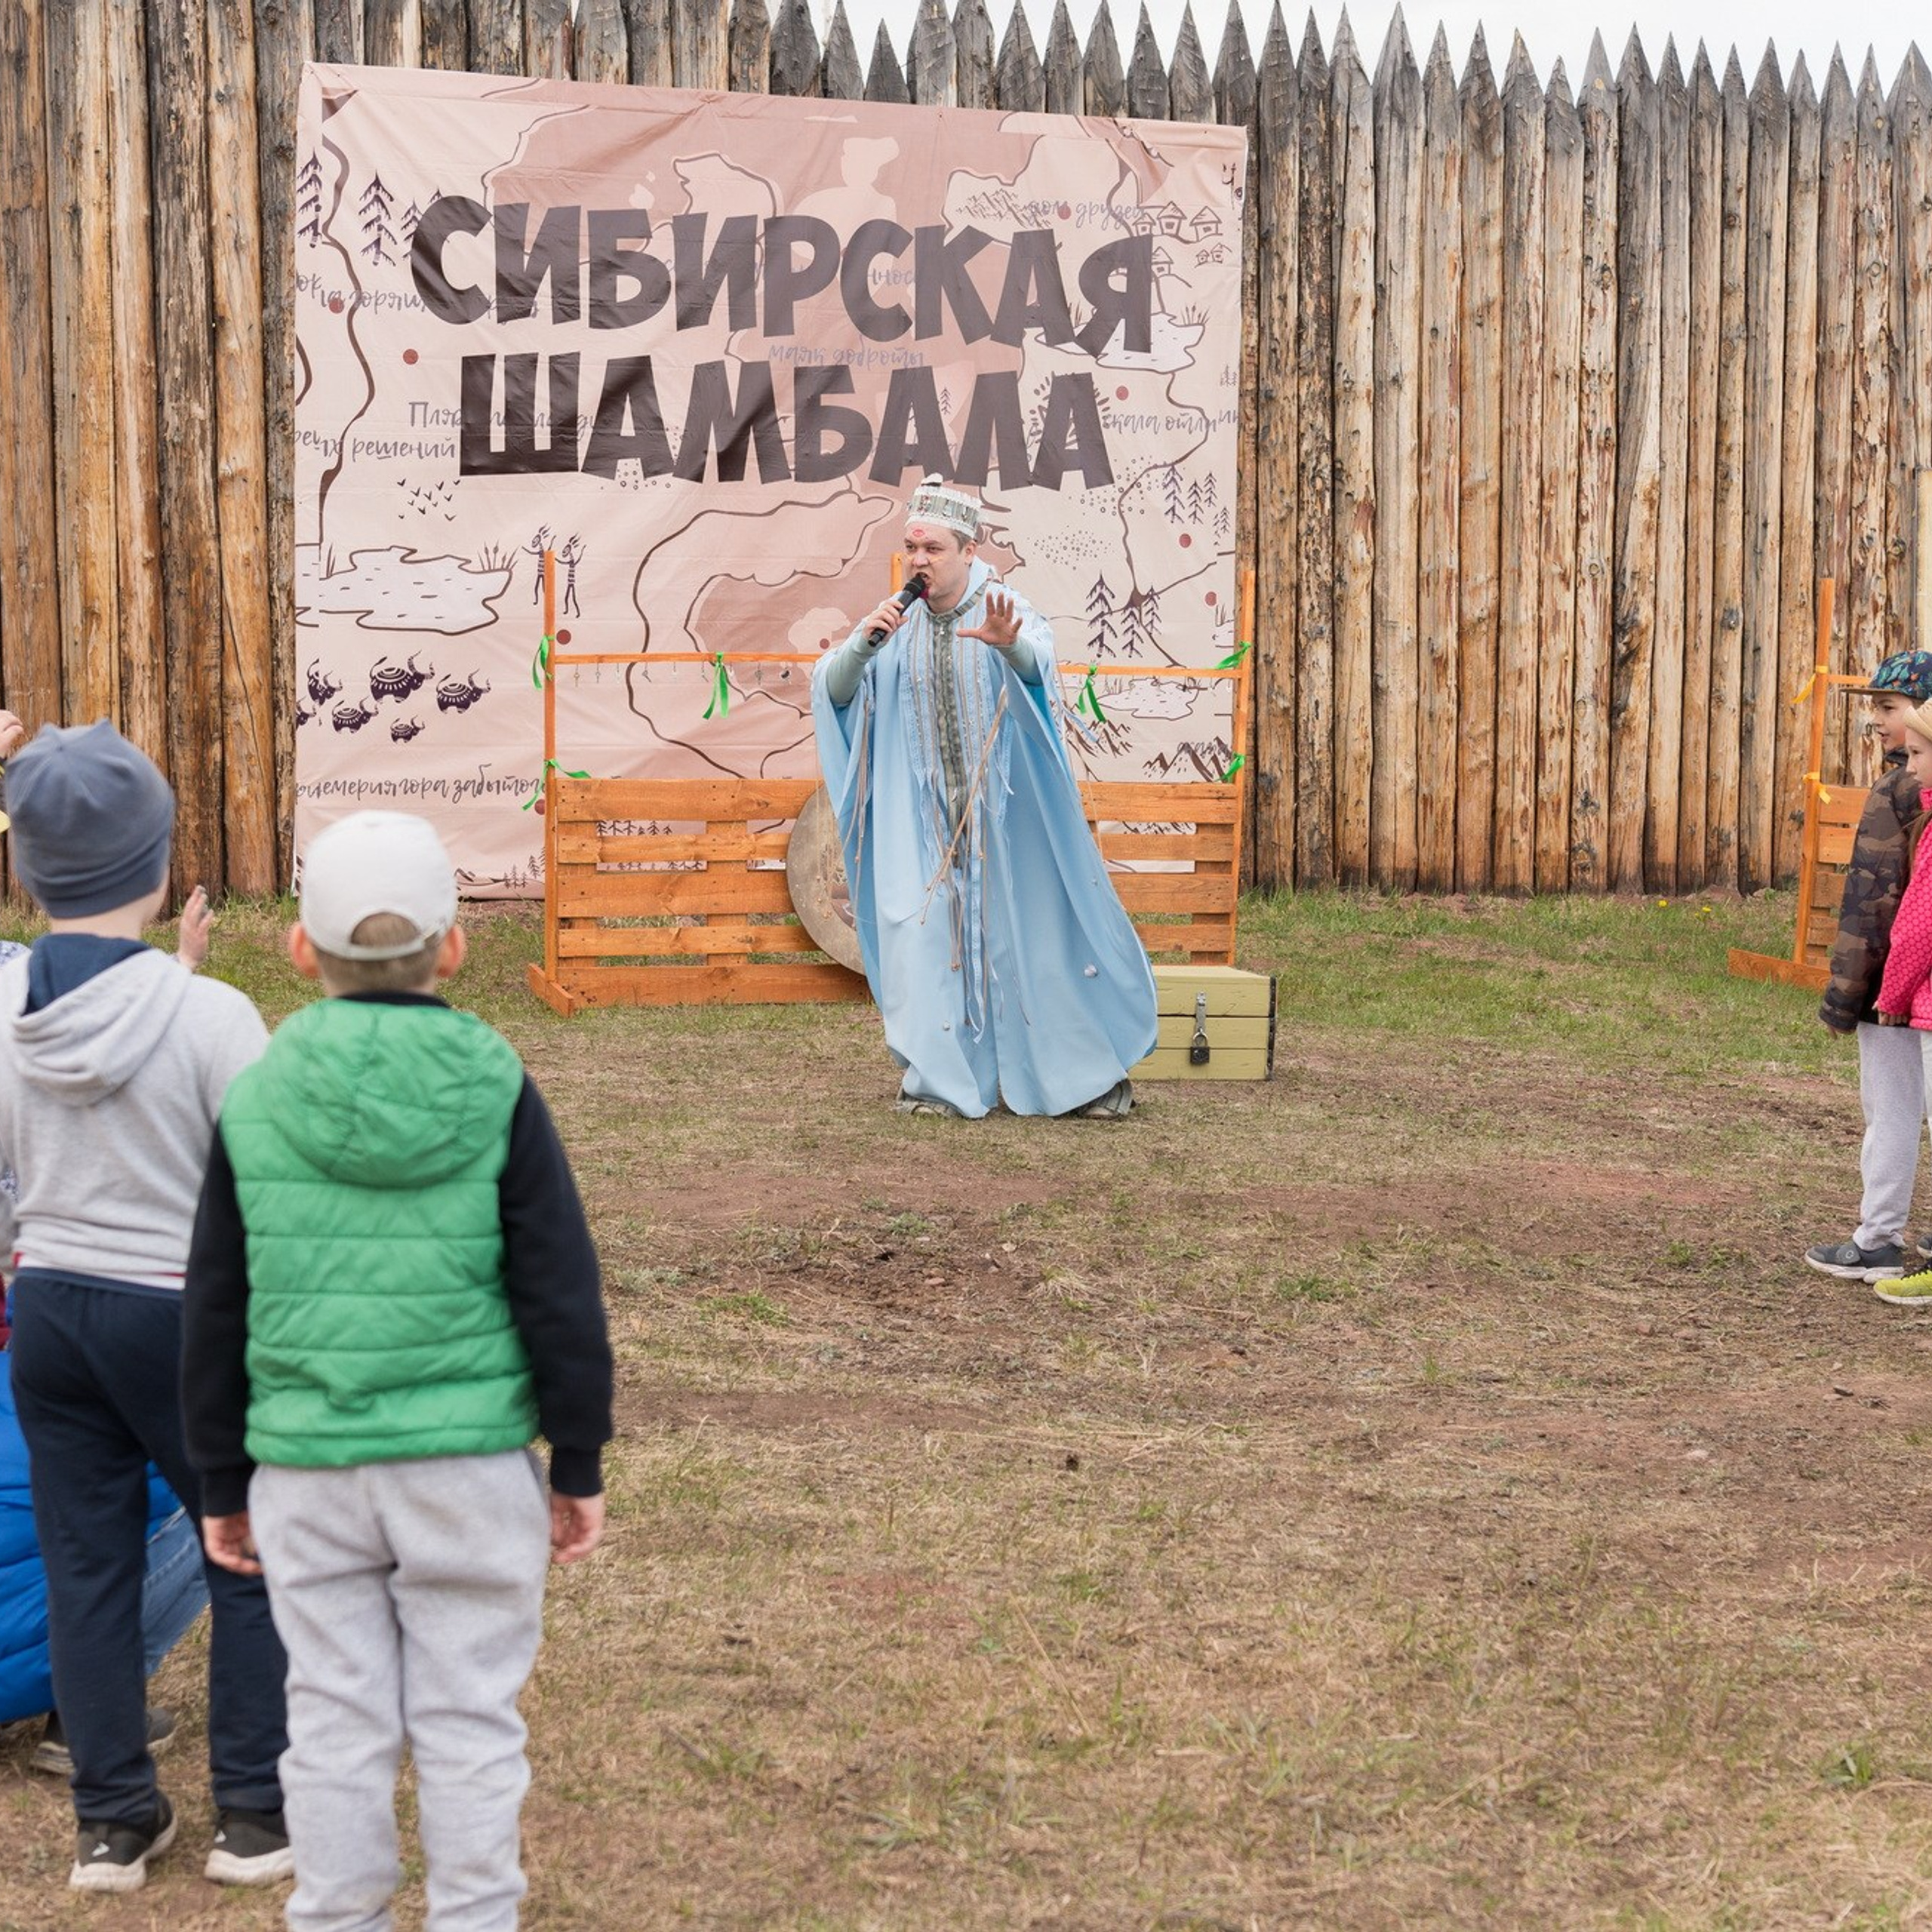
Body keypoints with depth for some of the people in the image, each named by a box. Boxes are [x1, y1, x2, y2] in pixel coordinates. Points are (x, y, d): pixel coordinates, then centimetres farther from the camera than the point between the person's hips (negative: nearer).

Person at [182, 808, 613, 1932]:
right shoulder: (496, 1092, -7)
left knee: (337, 1723, 11)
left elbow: (217, 1314, 4)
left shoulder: (256, 1103, -1)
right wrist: (580, 1466, 4)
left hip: (307, 1471, 2)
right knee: (469, 1724, 9)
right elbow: (561, 1298, -6)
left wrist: (224, 1482, 15)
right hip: (472, 1465, -1)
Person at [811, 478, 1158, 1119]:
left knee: (1043, 931, 4)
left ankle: (1095, 1067, 18)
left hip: (1007, 814, -2)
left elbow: (1037, 663, -30)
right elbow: (833, 690, -6)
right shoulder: (897, 624, 0)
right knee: (926, 937, -5)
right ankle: (940, 1077, 6)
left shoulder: (1006, 611, -9)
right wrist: (862, 641, -26)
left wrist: (1011, 645, -54)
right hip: (924, 818, 2)